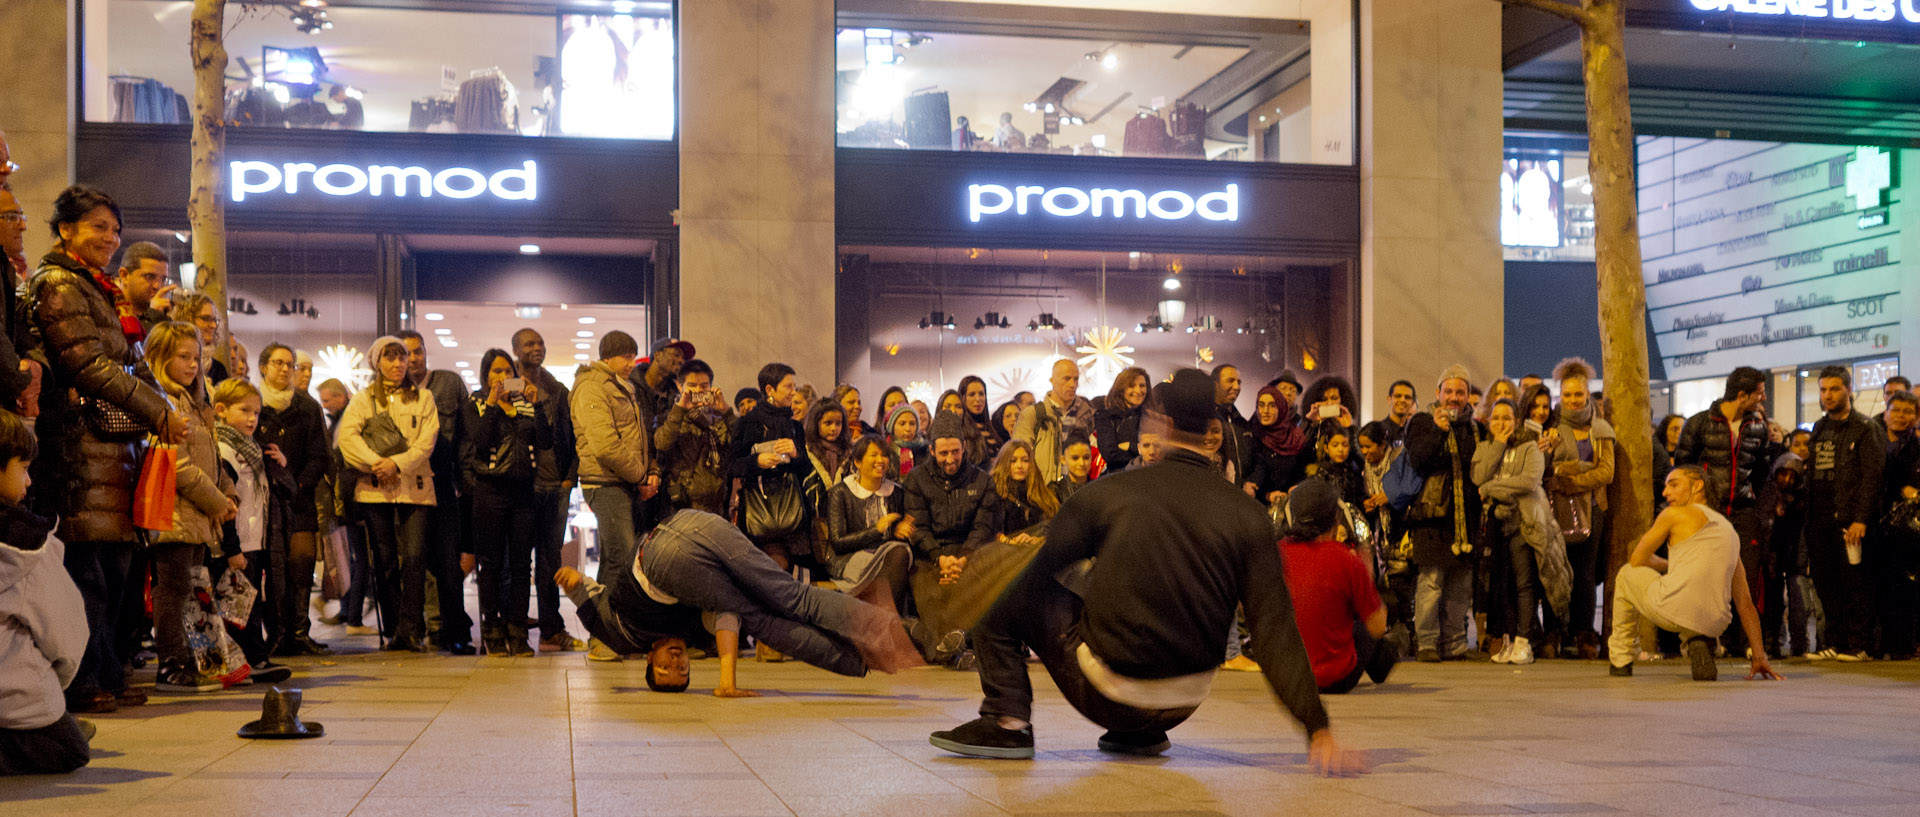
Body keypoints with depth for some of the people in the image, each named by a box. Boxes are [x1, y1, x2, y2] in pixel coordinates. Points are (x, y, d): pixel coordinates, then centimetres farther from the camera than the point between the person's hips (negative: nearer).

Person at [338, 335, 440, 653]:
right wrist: (376, 463, -14)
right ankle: (394, 630, 9)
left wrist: (397, 463, -13)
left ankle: (412, 630, -10)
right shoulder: (364, 399, 13)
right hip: (374, 488, 0)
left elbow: (427, 442, 1)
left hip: (414, 487, 0)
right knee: (385, 561, 1)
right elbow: (347, 435, -2)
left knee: (414, 556, -12)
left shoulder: (423, 399, 14)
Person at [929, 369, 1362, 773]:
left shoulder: (1106, 493, -10)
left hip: (1108, 695, -4)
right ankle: (1141, 734, 26)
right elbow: (1275, 627, -12)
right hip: (1184, 704, 4)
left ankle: (1009, 722, 0)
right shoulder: (1246, 514, -7)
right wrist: (1318, 730, -12)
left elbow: (1037, 573, -2)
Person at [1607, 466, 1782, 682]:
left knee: (1627, 574, 25)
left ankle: (1621, 660, 27)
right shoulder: (1728, 528, 24)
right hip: (1714, 623, 5)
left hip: (1672, 611, -5)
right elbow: (1744, 601, 22)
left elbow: (1637, 560, 13)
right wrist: (1758, 656, 21)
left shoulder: (1676, 514, 6)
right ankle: (1698, 643, 8)